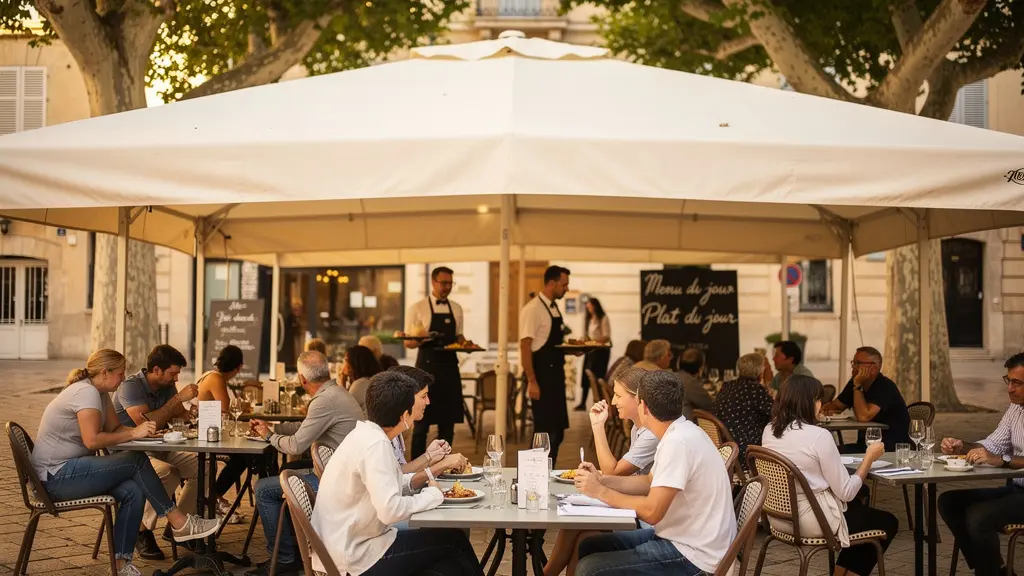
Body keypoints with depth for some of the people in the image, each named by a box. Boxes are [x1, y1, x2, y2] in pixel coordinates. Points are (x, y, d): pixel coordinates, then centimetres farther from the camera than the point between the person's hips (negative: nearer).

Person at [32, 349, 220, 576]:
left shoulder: (100, 393, 12)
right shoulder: (86, 393, -19)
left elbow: (115, 427, 11)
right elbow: (92, 440, -28)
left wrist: (143, 430, -8)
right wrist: (133, 433, -21)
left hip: (69, 470, 9)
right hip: (56, 477, -9)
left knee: (133, 491, -11)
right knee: (137, 461, -17)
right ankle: (179, 523, -10)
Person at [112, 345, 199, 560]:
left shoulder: (167, 386, 7)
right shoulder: (130, 386, -17)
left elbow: (181, 415, 17)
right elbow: (146, 424, -28)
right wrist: (178, 398, -25)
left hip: (160, 449, 8)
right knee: (167, 472, -36)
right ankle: (143, 531, -17)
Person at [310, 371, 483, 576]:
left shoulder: (366, 435, 7)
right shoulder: (375, 444, -21)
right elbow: (390, 510, -28)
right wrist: (432, 494, -13)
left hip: (350, 547, 8)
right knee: (453, 540, 2)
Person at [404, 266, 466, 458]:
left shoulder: (456, 309, 10)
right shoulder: (418, 309, -3)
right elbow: (408, 343, -2)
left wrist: (465, 344, -4)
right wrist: (421, 340, -24)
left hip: (449, 367, 5)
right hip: (427, 366, -5)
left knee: (448, 420, 7)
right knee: (422, 421, -1)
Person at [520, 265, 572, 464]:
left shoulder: (555, 308, 12)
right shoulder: (533, 309, -14)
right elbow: (525, 346, -18)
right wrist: (532, 382, -20)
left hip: (555, 374, 9)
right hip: (541, 375, -9)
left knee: (557, 429, 13)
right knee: (545, 430, -4)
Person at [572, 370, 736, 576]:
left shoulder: (678, 442, -24)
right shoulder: (678, 433, 6)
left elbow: (652, 512, -26)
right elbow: (651, 482, 18)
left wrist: (600, 492, -14)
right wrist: (602, 479, 4)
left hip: (694, 553, -10)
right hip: (682, 536, 10)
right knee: (590, 547, 13)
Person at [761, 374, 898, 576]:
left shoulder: (768, 431, 0)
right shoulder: (819, 436, -21)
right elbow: (846, 493, -18)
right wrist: (869, 457, -7)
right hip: (814, 522, -7)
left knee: (857, 503, 32)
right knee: (888, 522, 17)